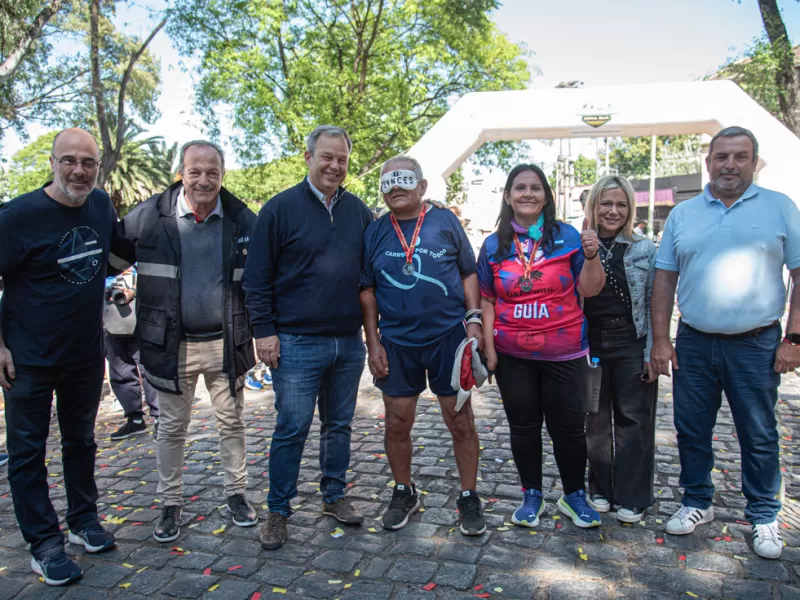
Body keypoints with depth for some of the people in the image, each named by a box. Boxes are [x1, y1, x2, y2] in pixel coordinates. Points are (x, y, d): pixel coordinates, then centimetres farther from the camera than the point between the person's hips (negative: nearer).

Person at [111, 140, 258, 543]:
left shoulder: (242, 219, -3)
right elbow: (109, 261, 3)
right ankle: (170, 505, 28)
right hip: (171, 343, 0)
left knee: (231, 421, 12)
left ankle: (236, 493, 29)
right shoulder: (148, 217, -6)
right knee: (172, 427, 11)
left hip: (225, 342, 1)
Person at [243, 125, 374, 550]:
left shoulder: (358, 211, 8)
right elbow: (257, 277, -4)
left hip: (349, 343, 5)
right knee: (291, 429, 3)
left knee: (339, 424, 15)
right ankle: (278, 512, 19)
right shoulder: (281, 209, -4)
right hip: (297, 343, -4)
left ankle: (334, 496, 33)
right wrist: (264, 330, -9)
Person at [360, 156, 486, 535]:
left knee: (461, 422, 5)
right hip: (397, 343, 2)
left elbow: (469, 274, 5)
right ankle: (403, 493, 31)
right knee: (397, 423, 10)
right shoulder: (374, 232, 5)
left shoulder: (445, 221, 1)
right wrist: (373, 342, 2)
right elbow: (367, 291, 7)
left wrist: (473, 320, -6)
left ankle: (469, 498, 23)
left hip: (448, 337, -1)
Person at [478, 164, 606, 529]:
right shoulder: (494, 245, 3)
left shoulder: (567, 236, -2)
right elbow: (486, 300, 5)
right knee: (523, 427, 12)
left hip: (564, 353, -1)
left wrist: (591, 255, -19)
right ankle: (531, 495, 29)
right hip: (512, 356, 1)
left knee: (569, 427, 7)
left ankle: (574, 496, 28)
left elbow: (590, 290, -2)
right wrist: (488, 347, -2)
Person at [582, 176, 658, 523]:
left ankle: (632, 496, 19)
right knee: (596, 419, 12)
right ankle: (601, 487, 28)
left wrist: (653, 354, -5)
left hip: (632, 345, -1)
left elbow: (654, 305, -1)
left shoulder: (645, 250, -1)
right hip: (589, 344, 1)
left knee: (634, 420, 5)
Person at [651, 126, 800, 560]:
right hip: (693, 343, 2)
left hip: (756, 344, -2)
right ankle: (698, 503, 31)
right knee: (692, 431, 12)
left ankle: (763, 516, 28)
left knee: (759, 437, 10)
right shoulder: (682, 214, 7)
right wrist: (660, 340, 0)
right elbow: (664, 280, 6)